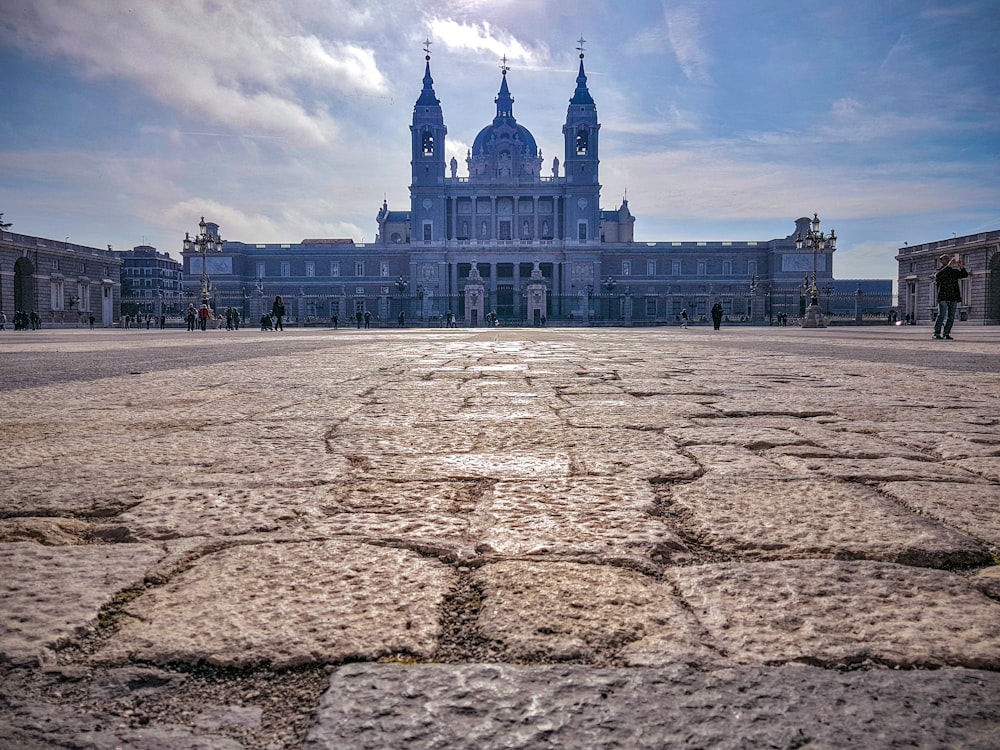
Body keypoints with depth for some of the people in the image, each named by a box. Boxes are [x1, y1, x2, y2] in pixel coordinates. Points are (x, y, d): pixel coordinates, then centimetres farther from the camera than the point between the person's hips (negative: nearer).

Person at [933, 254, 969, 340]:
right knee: (942, 315, -14)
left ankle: (946, 334, 5)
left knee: (951, 317, 1)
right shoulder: (939, 271, 8)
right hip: (943, 297, -4)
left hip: (954, 298, 4)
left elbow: (965, 275, 4)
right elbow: (938, 275, -17)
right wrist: (948, 265, -23)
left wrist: (960, 265, -12)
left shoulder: (954, 271, 18)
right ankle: (937, 334, -13)